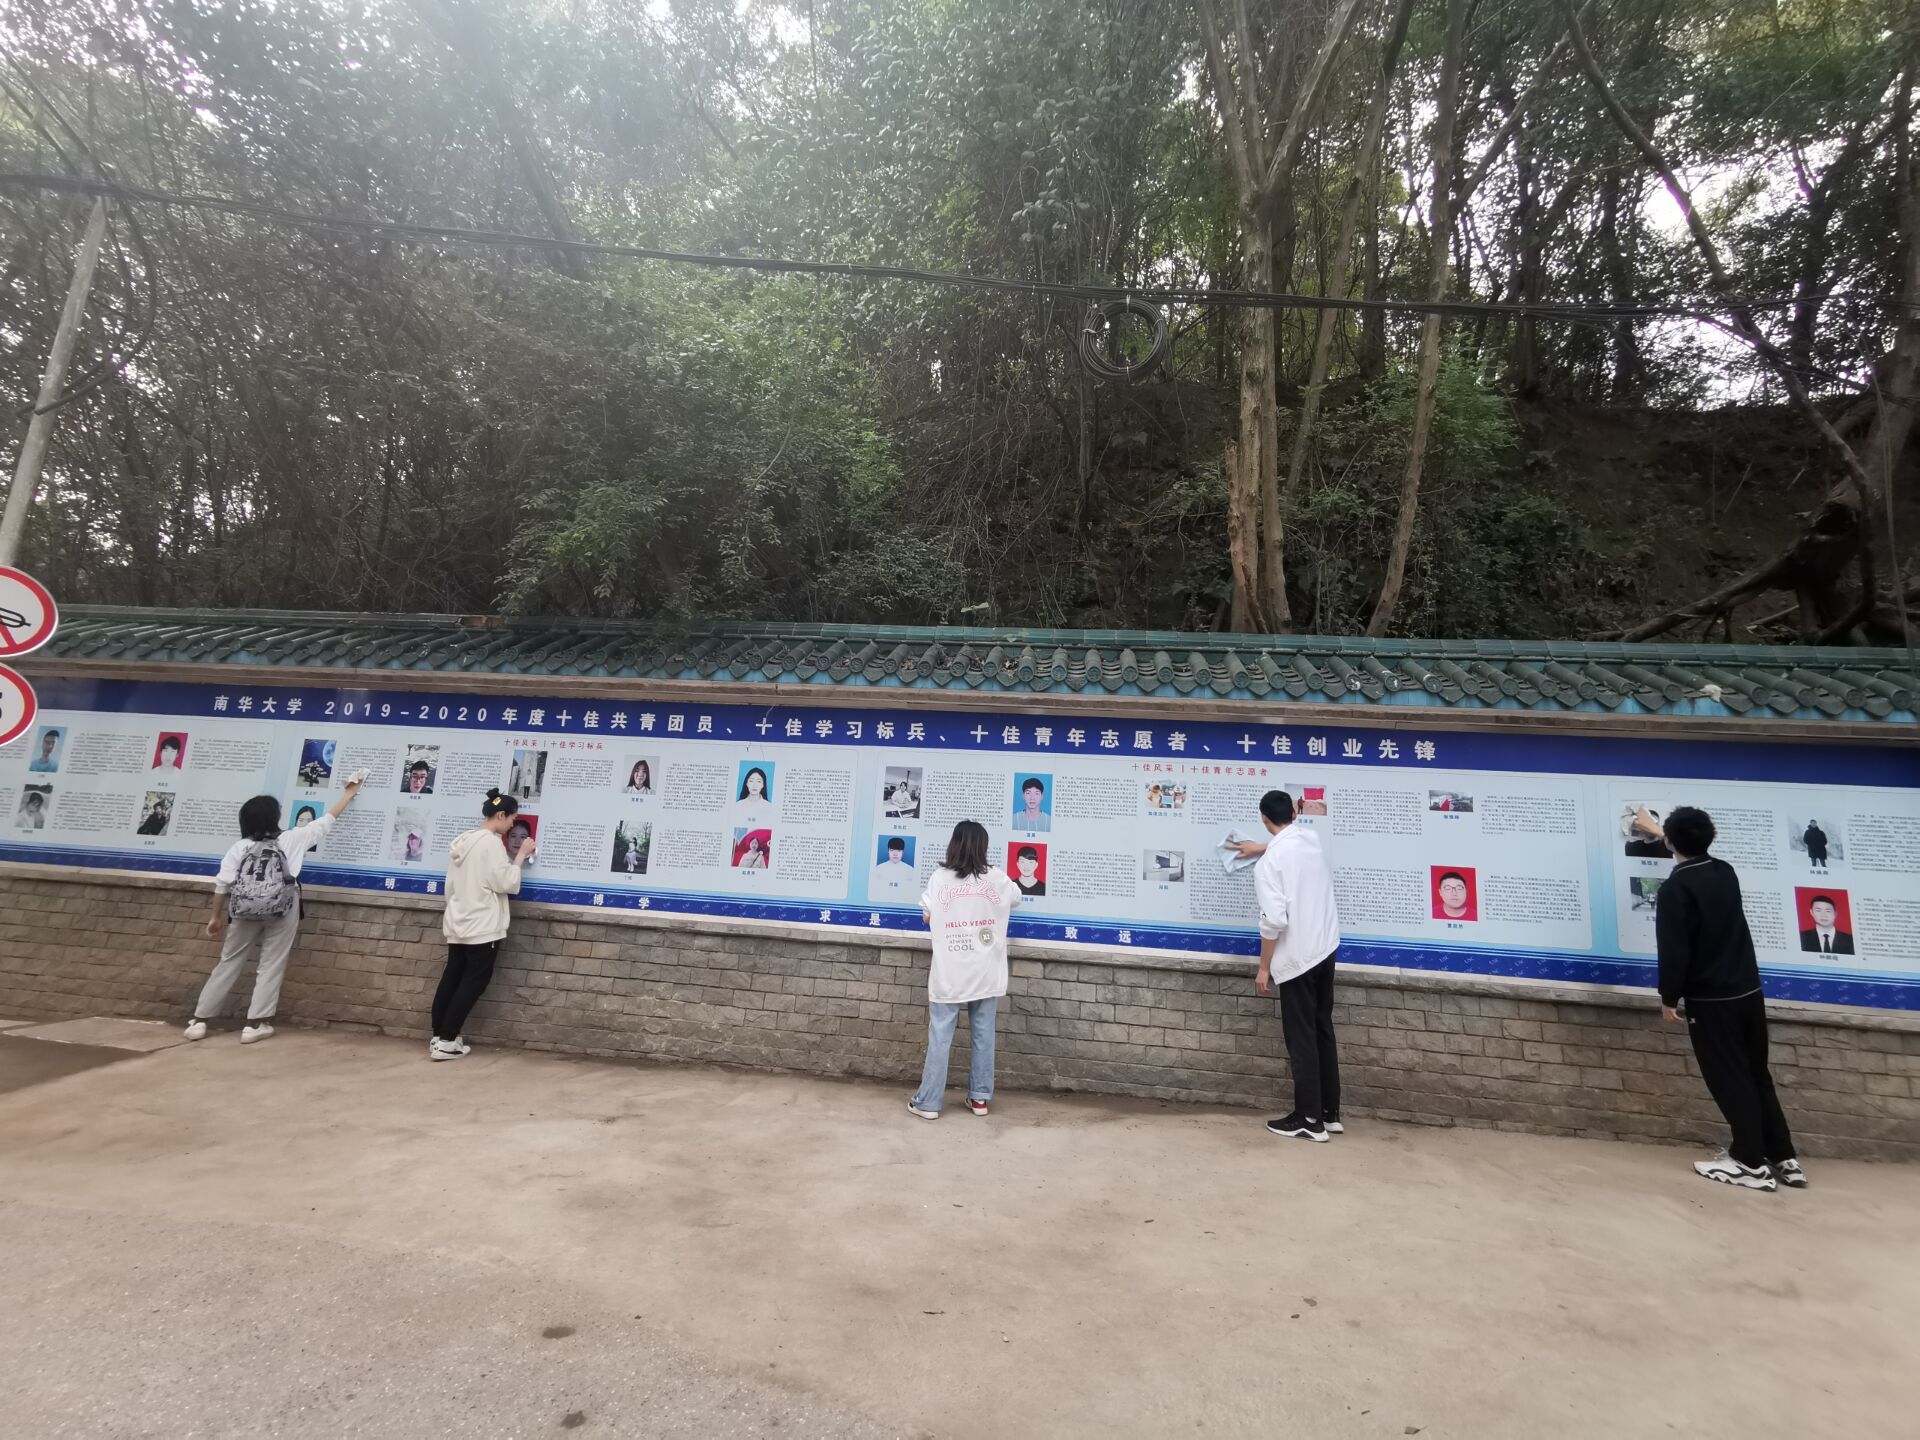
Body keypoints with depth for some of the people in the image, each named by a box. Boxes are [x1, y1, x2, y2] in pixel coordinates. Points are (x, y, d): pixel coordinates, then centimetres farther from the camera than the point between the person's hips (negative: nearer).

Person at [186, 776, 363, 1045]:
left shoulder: (239, 847, 4)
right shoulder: (291, 839, 2)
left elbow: (222, 884, 1)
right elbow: (327, 819, 10)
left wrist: (217, 917, 11)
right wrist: (349, 793, 23)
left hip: (245, 911, 2)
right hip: (281, 911, -2)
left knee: (229, 963, 14)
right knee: (272, 965, 5)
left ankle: (199, 1021, 17)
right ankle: (255, 1024, 3)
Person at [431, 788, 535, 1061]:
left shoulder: (462, 840, 13)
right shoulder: (491, 842, -15)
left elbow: (450, 885, 19)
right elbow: (505, 883, -16)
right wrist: (521, 855, -8)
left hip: (458, 923, 9)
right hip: (483, 926, -9)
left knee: (451, 978, 12)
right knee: (474, 982, -1)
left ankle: (438, 1037, 15)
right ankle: (446, 1042, -1)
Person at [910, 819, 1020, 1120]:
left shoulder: (939, 878, -8)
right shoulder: (996, 879, -2)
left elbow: (926, 917, 2)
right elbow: (1016, 896, 19)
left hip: (950, 974, -2)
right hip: (986, 974, 2)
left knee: (940, 1038, 5)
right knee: (983, 1037, 12)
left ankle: (928, 1102, 11)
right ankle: (980, 1098, 22)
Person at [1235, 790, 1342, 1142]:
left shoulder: (1268, 864, -17)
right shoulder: (1311, 838, 3)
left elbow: (1274, 921, -21)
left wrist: (1264, 966, -10)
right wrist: (1261, 847, 45)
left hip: (1297, 958, -7)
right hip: (1326, 948, 7)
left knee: (1301, 1038, 3)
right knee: (1323, 1031, 16)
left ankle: (1310, 1119, 12)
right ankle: (1330, 1113, 25)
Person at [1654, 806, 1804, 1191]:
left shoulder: (1674, 889, -19)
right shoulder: (1725, 872, 4)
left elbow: (1673, 949, -19)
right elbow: (1697, 861, 29)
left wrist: (1669, 997, -6)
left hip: (1710, 1000, -7)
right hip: (1749, 991, 7)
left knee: (1730, 1080, 2)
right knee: (1756, 1075, 17)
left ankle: (1751, 1163, 9)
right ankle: (1782, 1158, 22)